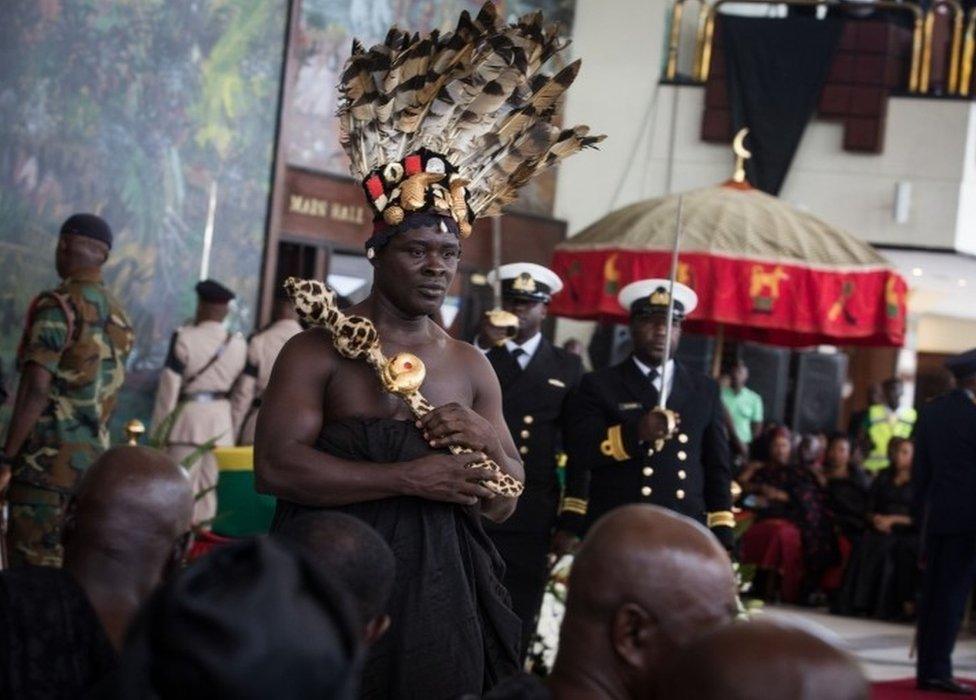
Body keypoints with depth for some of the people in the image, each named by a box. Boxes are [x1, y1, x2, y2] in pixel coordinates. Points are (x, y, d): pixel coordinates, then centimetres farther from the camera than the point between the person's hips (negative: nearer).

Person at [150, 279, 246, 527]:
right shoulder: (238, 343, 2)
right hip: (222, 418, 4)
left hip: (189, 415, -4)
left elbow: (169, 387, -8)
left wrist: (158, 429, -2)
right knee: (211, 484, 8)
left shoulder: (185, 338, -9)